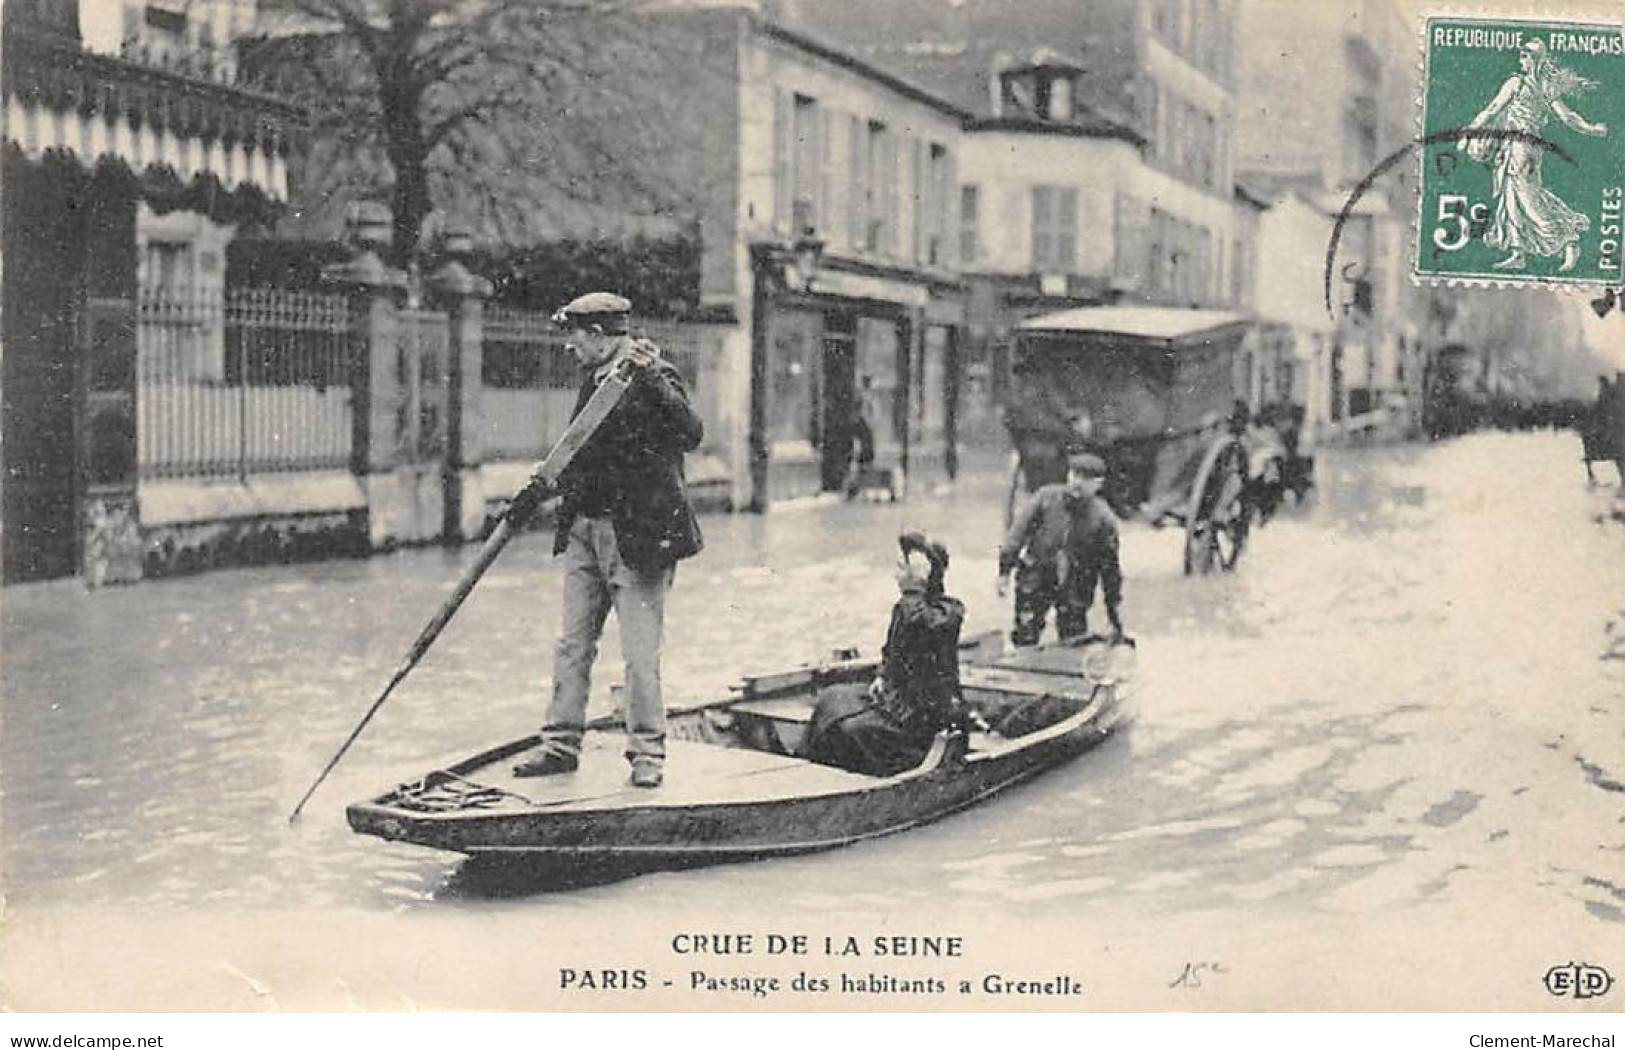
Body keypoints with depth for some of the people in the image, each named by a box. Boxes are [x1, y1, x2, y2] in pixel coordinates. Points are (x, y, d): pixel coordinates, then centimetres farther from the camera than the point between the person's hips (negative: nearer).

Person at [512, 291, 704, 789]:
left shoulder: (654, 375, -10)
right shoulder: (594, 379, 15)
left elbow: (691, 434, -25)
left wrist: (653, 379, -33)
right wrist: (552, 479, 15)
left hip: (639, 535, -8)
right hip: (584, 529, 8)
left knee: (640, 652, -3)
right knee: (572, 644, 11)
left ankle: (647, 753, 8)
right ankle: (560, 745, 19)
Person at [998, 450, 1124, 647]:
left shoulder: (1103, 518, -6)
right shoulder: (1046, 497, -4)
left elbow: (1110, 567, 0)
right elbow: (1019, 531, 1)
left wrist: (1116, 617, 2)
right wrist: (1004, 571, -3)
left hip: (1075, 592, -1)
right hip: (1035, 582, 1)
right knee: (1024, 641, 5)